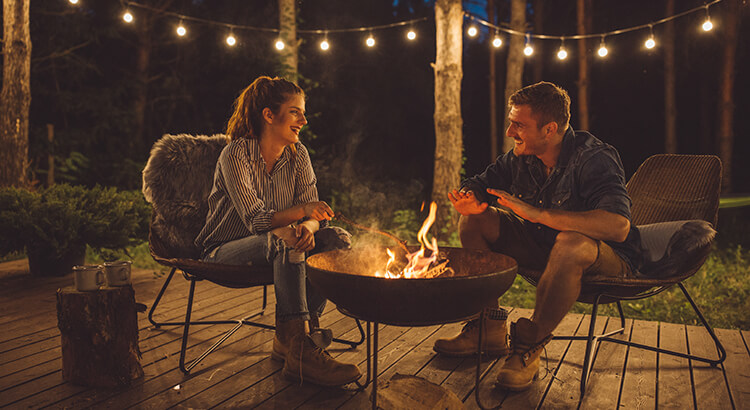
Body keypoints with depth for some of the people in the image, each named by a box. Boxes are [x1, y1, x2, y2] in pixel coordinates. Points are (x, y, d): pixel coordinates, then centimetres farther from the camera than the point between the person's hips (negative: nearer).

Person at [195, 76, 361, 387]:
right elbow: (256, 219, -25)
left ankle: (289, 338, -15)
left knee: (338, 239, -17)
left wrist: (308, 226, -30)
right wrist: (302, 211, -40)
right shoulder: (236, 154, -17)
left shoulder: (298, 154, 1)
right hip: (226, 251, -6)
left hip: (276, 245, 7)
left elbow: (311, 212, -5)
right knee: (284, 242, -37)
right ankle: (300, 353, -36)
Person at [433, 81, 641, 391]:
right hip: (543, 246, 7)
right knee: (474, 220, -6)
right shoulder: (521, 157, -5)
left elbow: (619, 226, -39)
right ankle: (490, 327, -1)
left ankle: (530, 344, -19)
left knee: (571, 244, -41)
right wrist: (469, 199, -22)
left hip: (607, 259, -6)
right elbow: (477, 185, 5)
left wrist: (537, 213, -41)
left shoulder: (594, 159, -25)